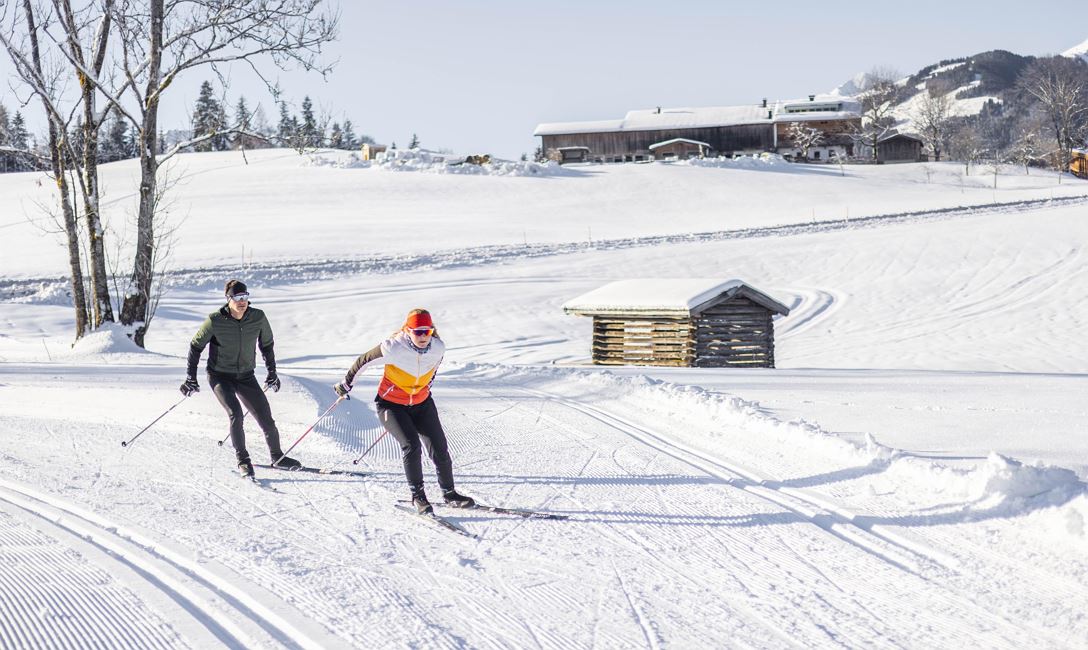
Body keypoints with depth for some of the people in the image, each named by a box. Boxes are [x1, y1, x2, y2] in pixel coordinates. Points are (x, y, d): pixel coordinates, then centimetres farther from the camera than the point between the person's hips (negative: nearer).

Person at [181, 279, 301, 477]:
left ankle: (277, 457, 22)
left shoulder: (258, 317, -11)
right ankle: (243, 460, -7)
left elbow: (266, 344, 8)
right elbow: (196, 346, -5)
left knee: (266, 417, 2)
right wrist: (191, 378, -6)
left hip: (246, 376, 3)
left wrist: (272, 373, 10)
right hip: (220, 376, -3)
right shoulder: (215, 321, -19)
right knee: (236, 414, -23)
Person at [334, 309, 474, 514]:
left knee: (440, 449, -1)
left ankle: (450, 494, 16)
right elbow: (364, 360, -11)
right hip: (391, 404, -4)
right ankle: (417, 495, -8)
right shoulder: (393, 348, -26)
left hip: (422, 403, 4)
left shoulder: (438, 348, -14)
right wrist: (347, 383, 3)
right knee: (411, 445, -22)